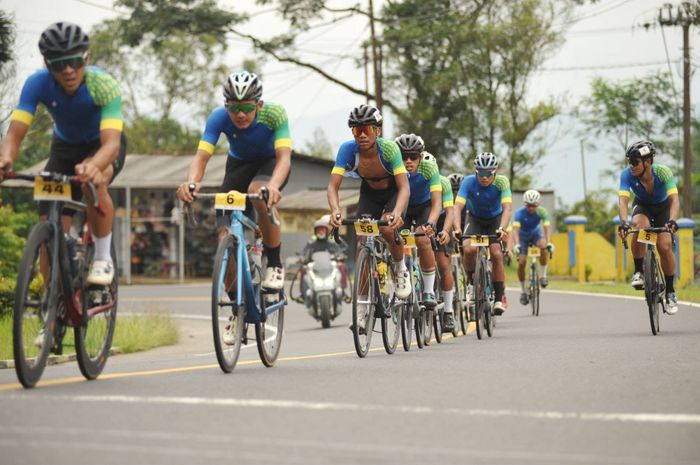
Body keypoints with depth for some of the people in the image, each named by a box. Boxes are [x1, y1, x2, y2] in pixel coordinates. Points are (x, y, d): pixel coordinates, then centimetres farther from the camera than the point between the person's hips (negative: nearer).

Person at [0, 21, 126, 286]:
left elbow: (111, 142, -44)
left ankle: (103, 259, -18)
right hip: (65, 147, 3)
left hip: (102, 146, -3)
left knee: (94, 181, -37)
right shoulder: (37, 83, -27)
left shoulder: (103, 85, -34)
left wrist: (93, 166, -66)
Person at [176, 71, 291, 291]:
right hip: (239, 164, 2)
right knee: (226, 239, -14)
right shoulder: (219, 117, -28)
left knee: (258, 192, -39)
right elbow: (201, 156, -35)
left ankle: (275, 264, -20)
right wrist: (192, 182, -58)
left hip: (271, 162, -2)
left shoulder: (274, 114, -32)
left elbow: (284, 156, -43)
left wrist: (273, 185, -64)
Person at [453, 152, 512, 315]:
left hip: (495, 220, 0)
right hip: (475, 219, 0)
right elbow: (458, 207, -35)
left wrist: (502, 228, -54)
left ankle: (500, 297, -10)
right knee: (469, 249, -26)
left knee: (496, 254, -20)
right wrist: (457, 228, -52)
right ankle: (471, 281, 0)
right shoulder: (469, 181, -27)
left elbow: (506, 208, -36)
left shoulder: (501, 182, -27)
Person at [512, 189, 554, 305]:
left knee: (543, 246, -33)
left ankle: (543, 276, -18)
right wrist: (517, 244, -53)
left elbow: (546, 228, -33)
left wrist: (548, 242, -49)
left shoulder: (542, 212, -24)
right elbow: (516, 229, -38)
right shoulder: (520, 212, -29)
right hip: (523, 236, -1)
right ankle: (523, 291, 2)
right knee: (521, 262, -16)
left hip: (536, 233, 1)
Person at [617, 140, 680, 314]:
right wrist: (623, 222, -57)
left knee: (665, 247, -18)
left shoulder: (663, 172, -33)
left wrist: (672, 220, -59)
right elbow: (623, 199, -39)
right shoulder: (627, 174, -29)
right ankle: (639, 272, -19)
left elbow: (674, 199, -41)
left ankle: (670, 293, -2)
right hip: (642, 206, 1)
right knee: (639, 226, -34)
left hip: (663, 208, -1)